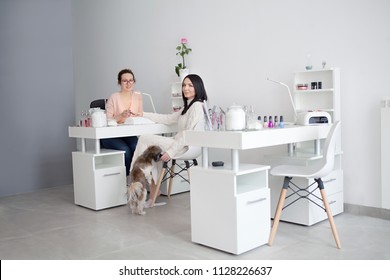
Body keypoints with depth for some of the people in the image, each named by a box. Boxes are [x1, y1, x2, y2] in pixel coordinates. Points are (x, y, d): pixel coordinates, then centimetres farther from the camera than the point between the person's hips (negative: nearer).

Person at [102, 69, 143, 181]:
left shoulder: (138, 96, 7)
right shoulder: (114, 97, -7)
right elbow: (107, 120, -10)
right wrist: (121, 116, -25)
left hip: (129, 135, 4)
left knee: (137, 147, -28)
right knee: (125, 150, -31)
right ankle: (125, 179, -11)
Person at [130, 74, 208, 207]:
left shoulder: (197, 106, -12)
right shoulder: (188, 106, 20)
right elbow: (168, 118, 22)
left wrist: (171, 151, -22)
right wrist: (143, 114, 20)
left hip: (186, 147, -10)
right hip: (181, 143, 10)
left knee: (144, 139, -5)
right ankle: (153, 193, 3)